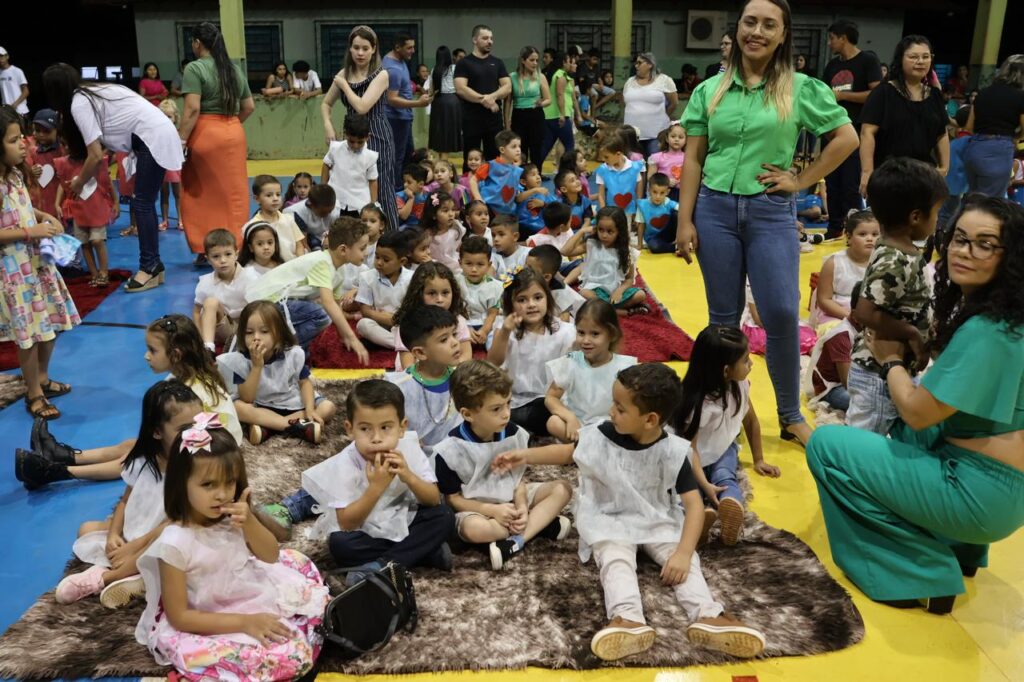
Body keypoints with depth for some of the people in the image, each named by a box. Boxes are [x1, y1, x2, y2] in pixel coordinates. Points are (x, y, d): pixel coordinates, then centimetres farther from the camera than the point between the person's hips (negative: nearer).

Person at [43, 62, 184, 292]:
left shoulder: (79, 103, -8)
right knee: (144, 203, 9)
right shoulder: (94, 92, 18)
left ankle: (149, 268, -3)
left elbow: (96, 155, -9)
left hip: (153, 138, -9)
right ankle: (153, 265, 12)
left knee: (142, 204, -6)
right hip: (157, 135, 9)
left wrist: (78, 183, 6)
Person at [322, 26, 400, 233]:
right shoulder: (344, 73, 9)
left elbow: (362, 107, -18)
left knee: (378, 190, -5)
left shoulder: (381, 75, -7)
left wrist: (344, 85, -6)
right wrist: (328, 125, 0)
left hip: (376, 136, -5)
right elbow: (325, 103, 18)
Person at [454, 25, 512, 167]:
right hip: (472, 119, -3)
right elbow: (460, 89, -11)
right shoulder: (464, 63, 0)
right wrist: (483, 99, -17)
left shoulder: (497, 63, 12)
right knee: (470, 160, 1)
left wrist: (492, 96, -15)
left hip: (494, 117, 4)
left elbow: (507, 87, 4)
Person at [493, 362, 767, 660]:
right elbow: (569, 452, 10)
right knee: (616, 559, -29)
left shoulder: (672, 452, -18)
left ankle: (707, 617, -39)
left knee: (683, 559, -25)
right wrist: (525, 456, 3)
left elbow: (694, 504, -20)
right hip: (611, 521, 0)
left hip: (658, 521, 0)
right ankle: (629, 621, -50)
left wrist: (683, 552, -33)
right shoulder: (600, 436, -10)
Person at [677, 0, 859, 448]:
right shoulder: (710, 91, 5)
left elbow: (846, 138, 5)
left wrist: (801, 181, -1)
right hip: (715, 209, 1)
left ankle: (791, 416, 13)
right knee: (723, 316, 8)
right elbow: (693, 159, 4)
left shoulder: (801, 89, 1)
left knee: (782, 315, -5)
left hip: (771, 212, -1)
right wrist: (685, 220, -1)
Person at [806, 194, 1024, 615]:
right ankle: (958, 547, 23)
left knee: (825, 445, -6)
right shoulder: (988, 312, 5)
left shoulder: (985, 331, -24)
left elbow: (917, 411, -19)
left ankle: (923, 573, 0)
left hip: (980, 493, -10)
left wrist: (891, 360, -2)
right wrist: (909, 345, 2)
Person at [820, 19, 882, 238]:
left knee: (851, 185, -7)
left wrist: (843, 95, -13)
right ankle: (835, 227, 17)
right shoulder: (832, 65, 15)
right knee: (832, 182, 8)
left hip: (855, 132, -6)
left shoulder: (868, 60, -4)